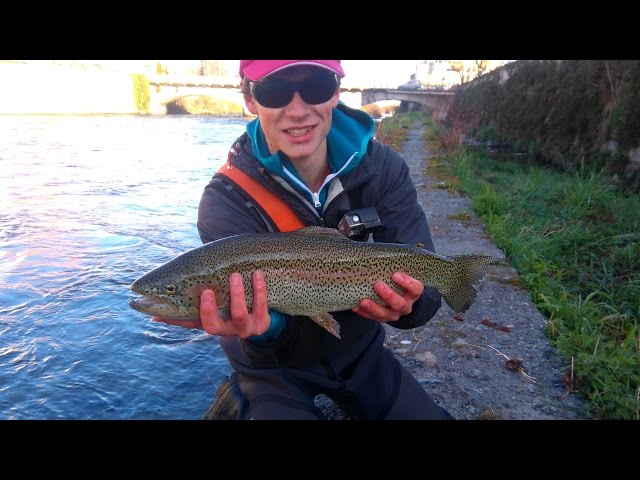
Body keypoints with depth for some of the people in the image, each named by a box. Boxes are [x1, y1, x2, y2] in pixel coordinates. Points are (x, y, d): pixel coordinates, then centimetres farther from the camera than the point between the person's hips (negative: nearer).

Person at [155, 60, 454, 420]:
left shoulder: (382, 167, -14)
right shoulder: (227, 201, -23)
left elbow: (424, 281, -17)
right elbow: (273, 355, -24)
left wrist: (405, 303, -39)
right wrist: (264, 329, -46)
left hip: (358, 349, 4)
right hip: (280, 367, -3)